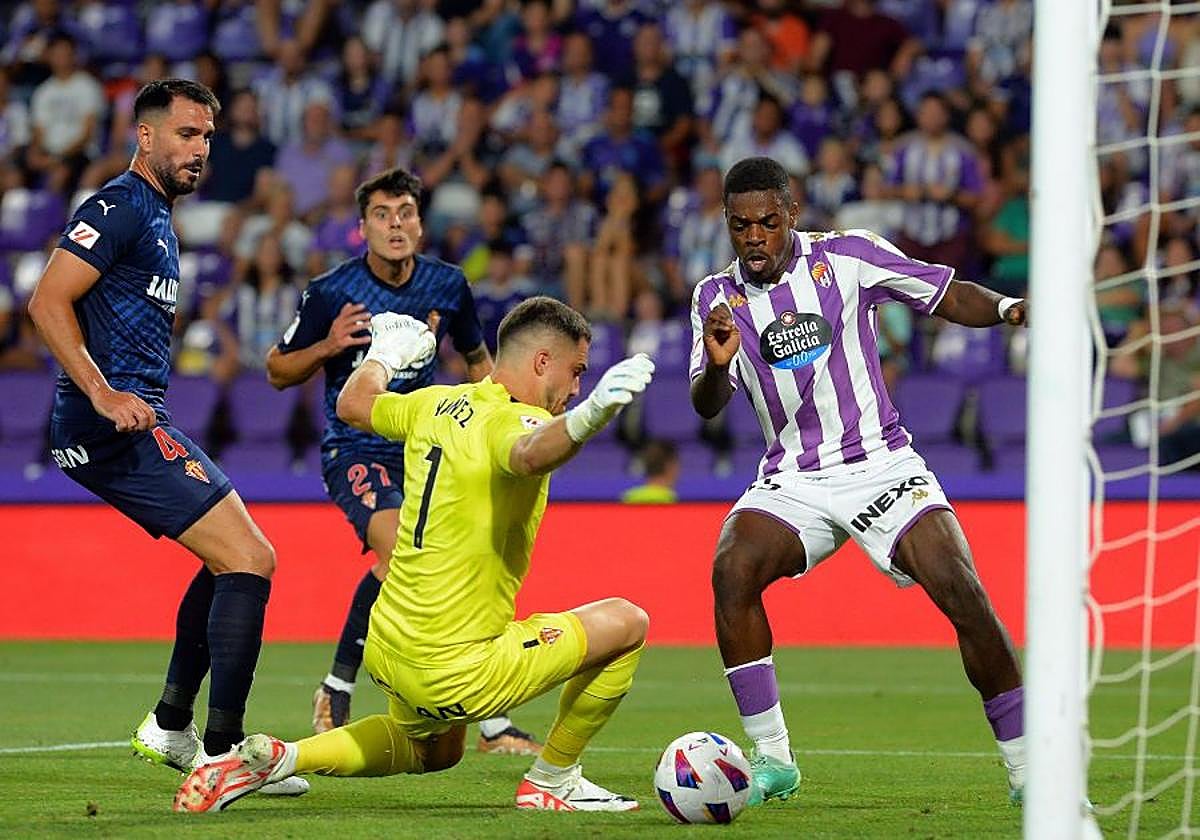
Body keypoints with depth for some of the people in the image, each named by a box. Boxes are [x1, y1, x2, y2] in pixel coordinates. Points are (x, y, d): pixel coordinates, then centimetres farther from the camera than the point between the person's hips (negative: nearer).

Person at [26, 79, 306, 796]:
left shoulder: (158, 219, 22)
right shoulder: (120, 208, -9)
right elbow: (48, 302, -18)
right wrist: (104, 395, -24)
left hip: (133, 421, 11)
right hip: (115, 429, -11)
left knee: (235, 557, 21)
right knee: (249, 560, -14)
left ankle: (170, 727, 24)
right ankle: (222, 751, -13)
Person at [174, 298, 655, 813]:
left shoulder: (435, 404, 8)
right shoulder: (510, 419, -16)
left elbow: (353, 404, 27)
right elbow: (529, 453, -43)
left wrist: (384, 355, 47)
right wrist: (588, 417, -62)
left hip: (385, 650, 8)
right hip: (457, 671, -8)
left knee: (433, 751, 37)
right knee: (626, 624, 2)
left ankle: (276, 758, 16)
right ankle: (552, 782, 13)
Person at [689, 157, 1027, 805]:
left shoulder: (849, 257, -3)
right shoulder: (716, 297, 3)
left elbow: (950, 295, 3)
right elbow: (706, 406, -5)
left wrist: (1007, 308, -17)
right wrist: (715, 365, -28)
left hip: (882, 465, -2)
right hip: (790, 480, 2)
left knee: (962, 592, -19)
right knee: (732, 569, -27)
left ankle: (1027, 770, -8)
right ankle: (771, 759, -17)